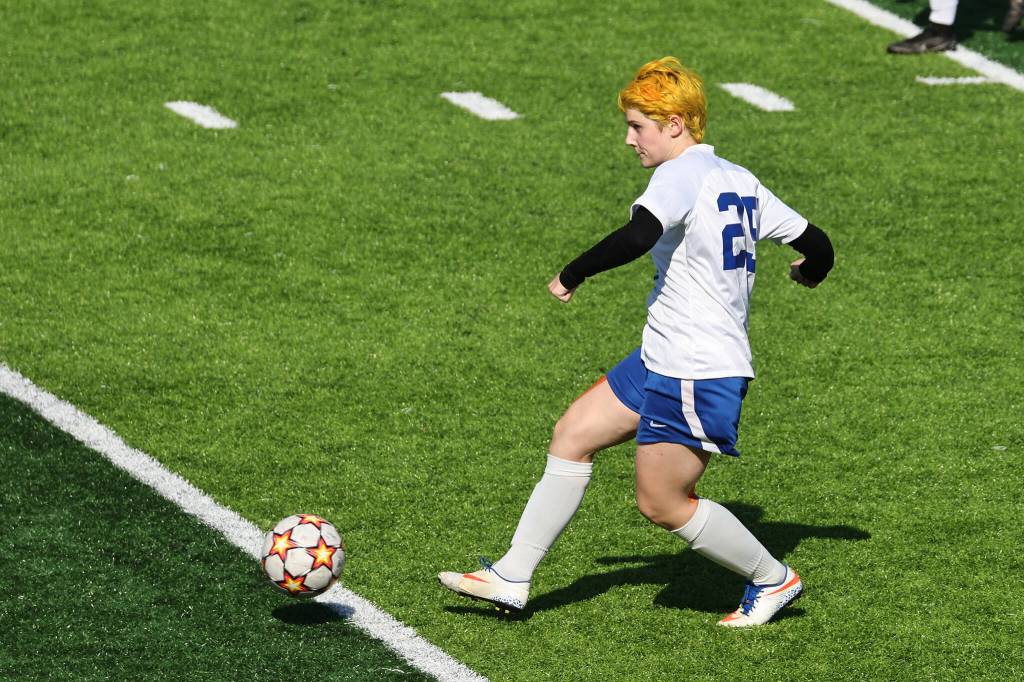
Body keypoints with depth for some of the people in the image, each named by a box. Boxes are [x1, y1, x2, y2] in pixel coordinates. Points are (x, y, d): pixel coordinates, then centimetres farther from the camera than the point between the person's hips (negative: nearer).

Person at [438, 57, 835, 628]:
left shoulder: (683, 174, -16)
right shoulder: (741, 181, 10)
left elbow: (638, 235, -35)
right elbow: (816, 244, 15)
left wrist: (574, 275, -21)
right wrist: (810, 272, 39)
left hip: (697, 375, -10)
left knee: (663, 505, 0)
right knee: (572, 437, 11)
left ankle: (773, 579, 18)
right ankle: (512, 579, 16)